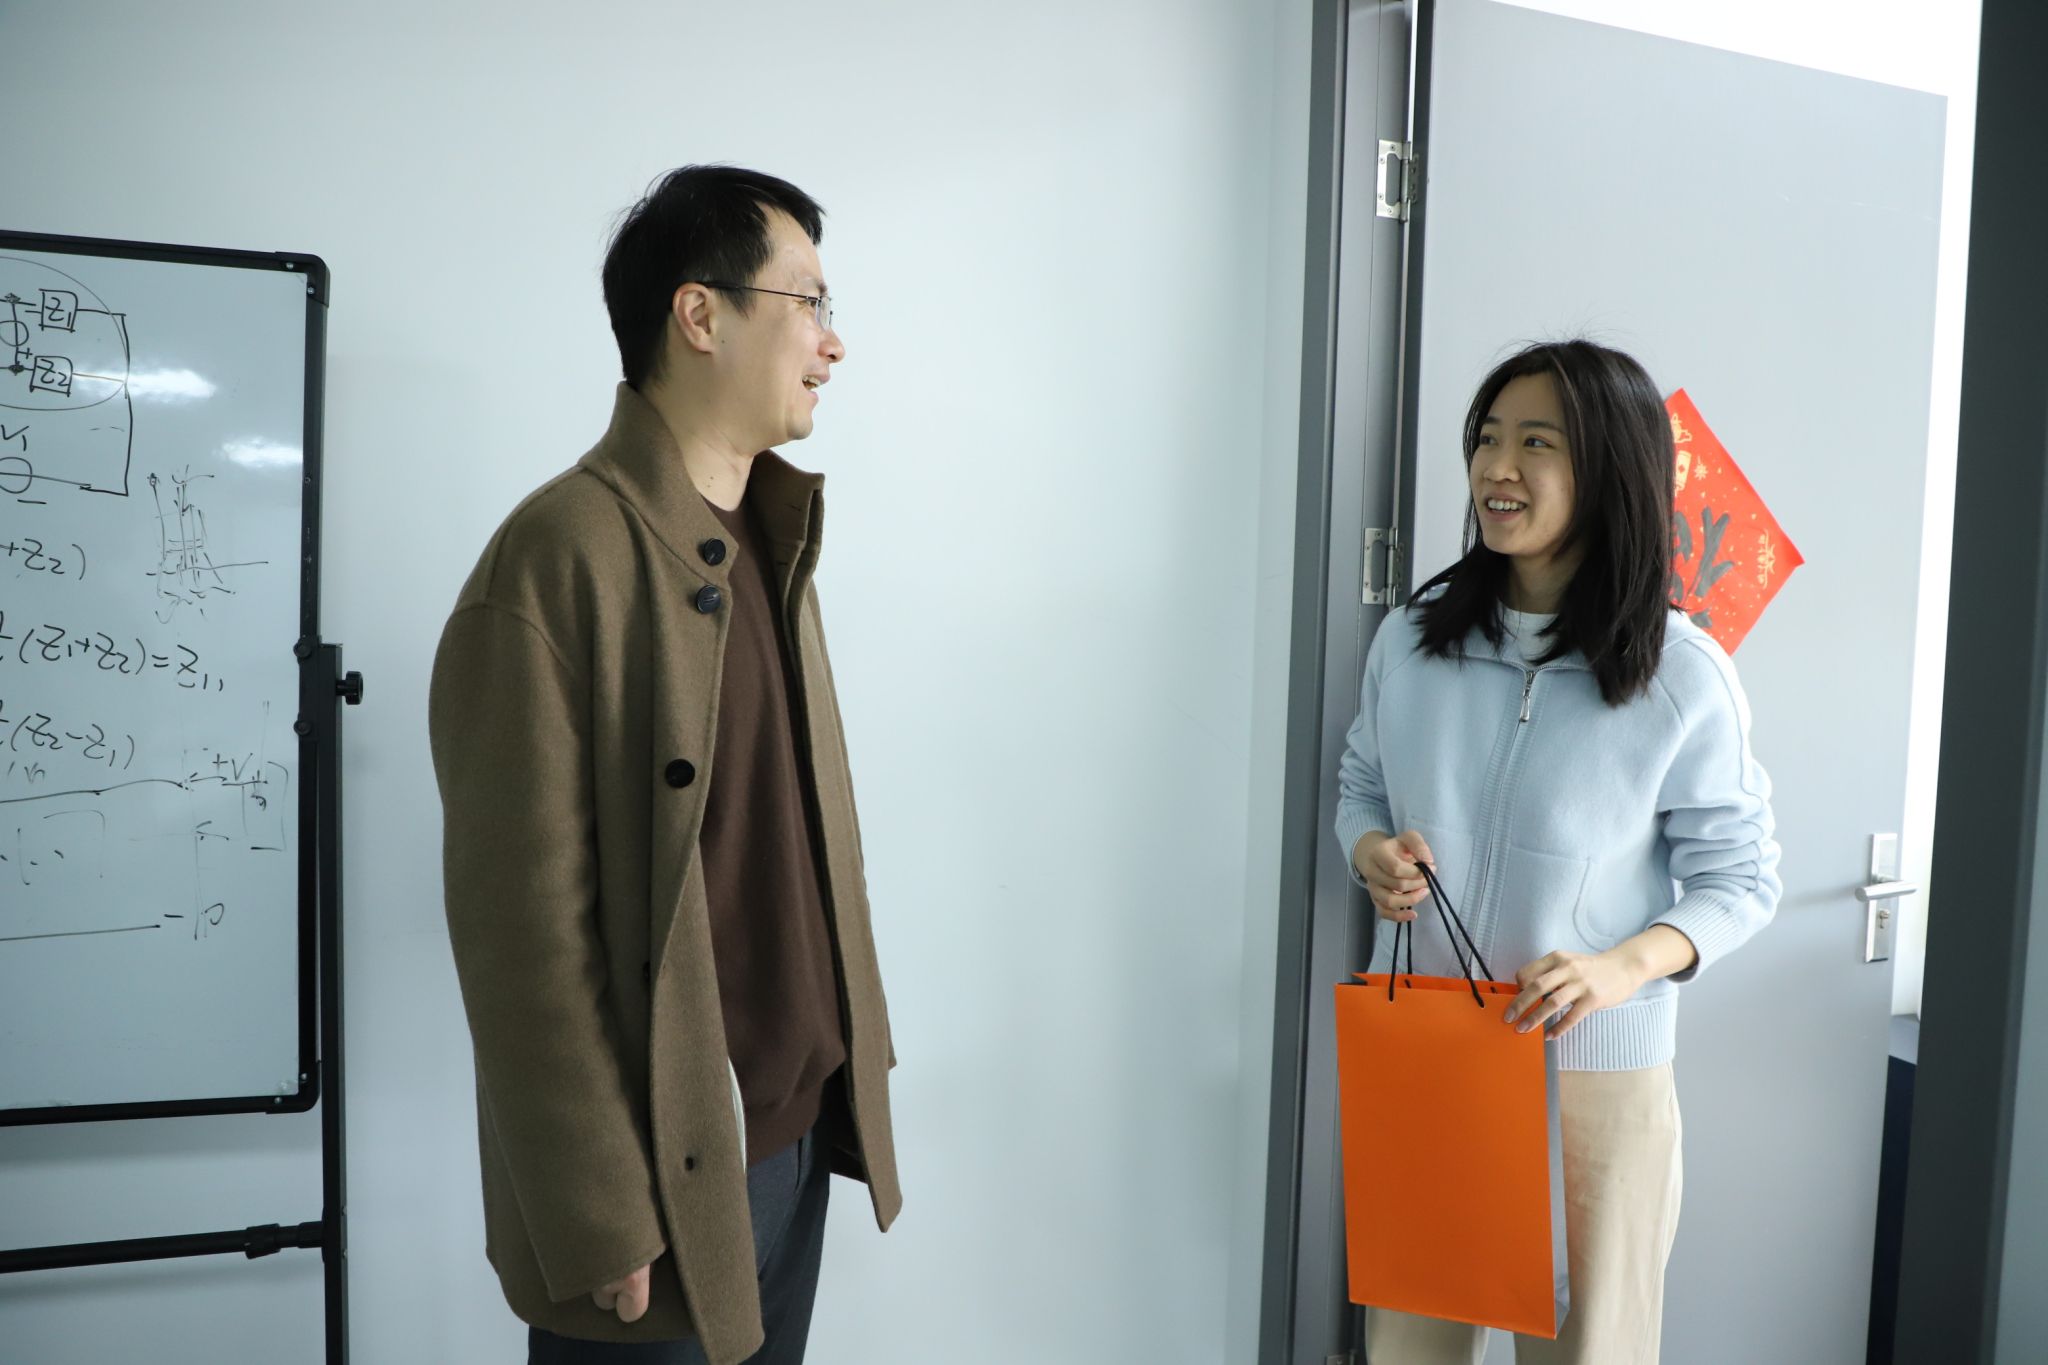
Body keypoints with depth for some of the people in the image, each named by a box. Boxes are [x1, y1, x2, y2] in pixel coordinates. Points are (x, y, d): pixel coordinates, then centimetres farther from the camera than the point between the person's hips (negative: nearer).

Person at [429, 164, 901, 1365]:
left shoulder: (770, 539, 8)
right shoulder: (562, 556, -18)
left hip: (798, 1130, 7)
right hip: (664, 1166, -7)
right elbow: (527, 924, -18)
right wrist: (602, 1218, -15)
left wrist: (855, 1074, 10)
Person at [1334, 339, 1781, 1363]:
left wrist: (1623, 966, -21)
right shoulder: (1410, 638, -1)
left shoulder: (1683, 677, -11)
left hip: (1592, 1071, -3)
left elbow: (1739, 878, -4)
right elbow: (1360, 784, 13)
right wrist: (1371, 851, -9)